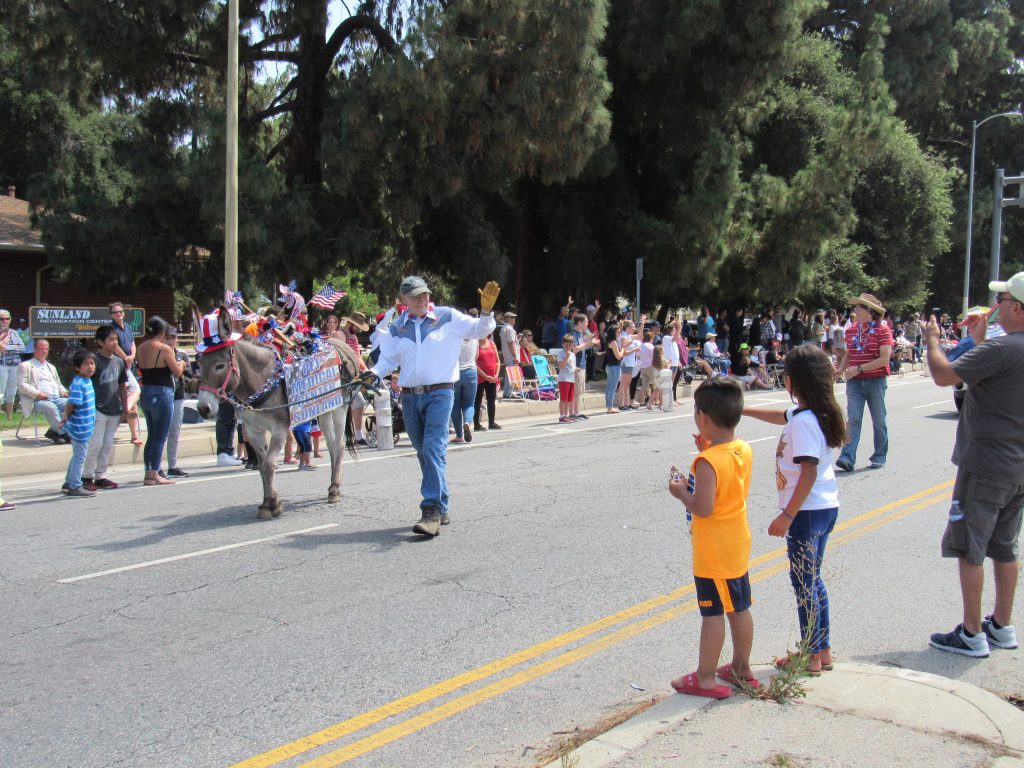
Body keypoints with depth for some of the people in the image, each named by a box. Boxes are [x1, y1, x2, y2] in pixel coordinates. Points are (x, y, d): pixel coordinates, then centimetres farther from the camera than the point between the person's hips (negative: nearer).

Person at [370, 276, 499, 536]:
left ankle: (432, 511, -21)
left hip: (439, 394, -5)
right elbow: (387, 359, 11)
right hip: (410, 397, 5)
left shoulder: (448, 317, 1)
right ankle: (442, 509, 23)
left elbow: (480, 331, 2)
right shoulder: (397, 328, 10)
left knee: (434, 449, -18)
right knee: (424, 455, 11)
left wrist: (486, 311, -15)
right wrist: (374, 375, -7)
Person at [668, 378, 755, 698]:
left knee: (712, 613, 1)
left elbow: (703, 508, -26)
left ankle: (705, 678, 11)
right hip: (738, 545, 8)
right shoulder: (744, 450, 0)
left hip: (712, 551, -8)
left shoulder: (707, 462, -25)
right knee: (740, 609, 17)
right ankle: (741, 668, 31)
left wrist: (681, 492, -10)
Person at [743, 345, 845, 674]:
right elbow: (781, 416, 26)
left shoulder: (803, 422, -22)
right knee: (812, 579, 18)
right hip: (826, 506, 9)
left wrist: (787, 515, -24)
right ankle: (823, 650, 27)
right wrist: (744, 409, 30)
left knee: (803, 580, 2)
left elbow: (809, 473, -26)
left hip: (806, 511, -9)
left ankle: (810, 655, 12)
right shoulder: (817, 413, 6)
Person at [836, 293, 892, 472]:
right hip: (854, 382, 4)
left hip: (876, 381, -3)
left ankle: (879, 456, 19)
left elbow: (884, 358, -15)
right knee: (853, 419, -6)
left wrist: (859, 368, -20)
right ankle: (848, 458, -13)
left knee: (878, 420, 8)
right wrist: (842, 368, -3)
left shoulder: (882, 330, -8)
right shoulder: (850, 330, 8)